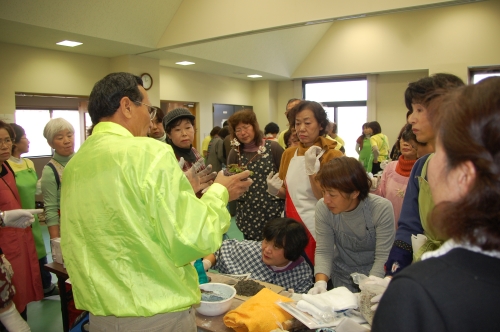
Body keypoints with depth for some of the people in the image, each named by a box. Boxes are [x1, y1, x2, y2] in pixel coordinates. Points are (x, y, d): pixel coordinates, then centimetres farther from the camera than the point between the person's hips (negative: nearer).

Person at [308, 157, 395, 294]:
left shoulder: (382, 209, -21)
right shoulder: (322, 208, -16)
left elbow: (383, 256, -18)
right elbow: (323, 252, -11)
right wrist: (321, 282, -26)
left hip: (375, 274, -1)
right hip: (341, 277, 2)